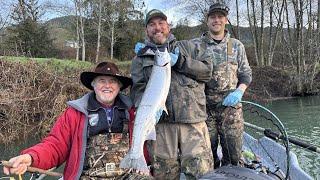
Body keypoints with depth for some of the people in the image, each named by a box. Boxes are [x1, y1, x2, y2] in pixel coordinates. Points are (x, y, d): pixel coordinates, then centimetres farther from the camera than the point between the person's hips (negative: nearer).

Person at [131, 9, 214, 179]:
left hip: (193, 120, 0)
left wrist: (179, 61, -6)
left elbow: (207, 70, 7)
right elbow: (138, 89, 3)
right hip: (160, 122, 0)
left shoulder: (186, 47, 19)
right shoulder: (140, 59, 15)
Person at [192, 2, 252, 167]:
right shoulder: (195, 45, 4)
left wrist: (239, 91, -6)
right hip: (204, 106, -1)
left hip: (231, 106, 2)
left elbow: (246, 74, 12)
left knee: (234, 154, 6)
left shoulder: (236, 46, 10)